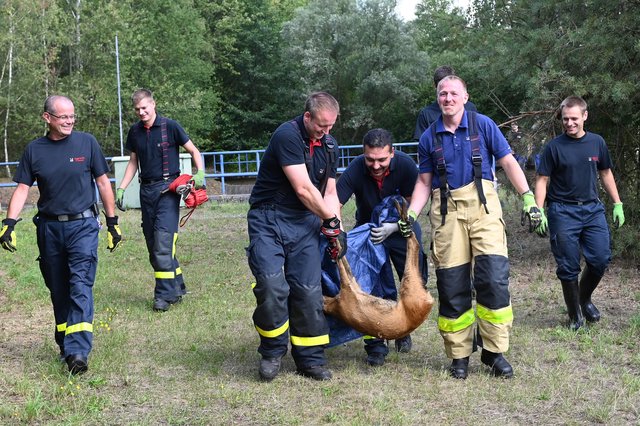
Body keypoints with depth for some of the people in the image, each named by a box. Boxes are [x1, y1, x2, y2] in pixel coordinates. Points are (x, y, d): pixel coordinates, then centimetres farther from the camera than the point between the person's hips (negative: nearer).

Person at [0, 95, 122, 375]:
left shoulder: (86, 143, 1)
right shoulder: (34, 150, 5)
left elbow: (103, 183, 6)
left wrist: (113, 223, 6)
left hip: (83, 226, -3)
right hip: (49, 228, 3)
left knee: (80, 286, -13)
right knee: (58, 290, 10)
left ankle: (78, 351, -19)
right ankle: (65, 344, 23)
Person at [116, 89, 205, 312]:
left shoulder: (170, 126, -6)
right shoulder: (134, 132, 10)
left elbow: (194, 151, 0)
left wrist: (199, 174, -16)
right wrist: (121, 189, 10)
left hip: (168, 187, -6)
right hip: (146, 189, 6)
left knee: (163, 239, -16)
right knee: (153, 243, 7)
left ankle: (165, 294, -13)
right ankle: (177, 287, 19)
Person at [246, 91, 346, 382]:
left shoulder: (329, 145, 10)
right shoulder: (287, 135, -15)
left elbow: (329, 193, 15)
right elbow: (303, 189, -17)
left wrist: (335, 228, 1)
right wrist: (331, 220, -6)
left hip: (305, 222, 6)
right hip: (269, 219, -6)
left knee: (309, 291, -2)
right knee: (272, 286, -18)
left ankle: (310, 359, 9)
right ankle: (272, 352, 3)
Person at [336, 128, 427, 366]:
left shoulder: (406, 165, -25)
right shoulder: (355, 170, -27)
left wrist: (393, 227, -33)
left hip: (401, 228, 1)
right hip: (367, 228, 0)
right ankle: (375, 345, 1)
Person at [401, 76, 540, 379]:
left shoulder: (483, 125, 5)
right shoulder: (429, 138, 11)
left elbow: (508, 163, 5)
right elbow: (424, 182, 15)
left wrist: (528, 198, -5)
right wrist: (411, 214, 1)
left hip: (482, 205, -2)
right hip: (447, 211, 2)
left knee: (494, 277, -12)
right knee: (451, 286, 1)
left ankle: (495, 352, 0)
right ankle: (459, 356, 12)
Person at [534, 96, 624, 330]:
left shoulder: (597, 142, 6)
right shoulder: (554, 147, -4)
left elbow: (606, 174, 16)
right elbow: (542, 180, -3)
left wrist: (617, 204, 12)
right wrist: (539, 212, -11)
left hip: (593, 209, 3)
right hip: (563, 212, -3)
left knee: (600, 259, -3)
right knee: (568, 267, 0)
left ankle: (585, 298, 24)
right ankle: (575, 315, 16)